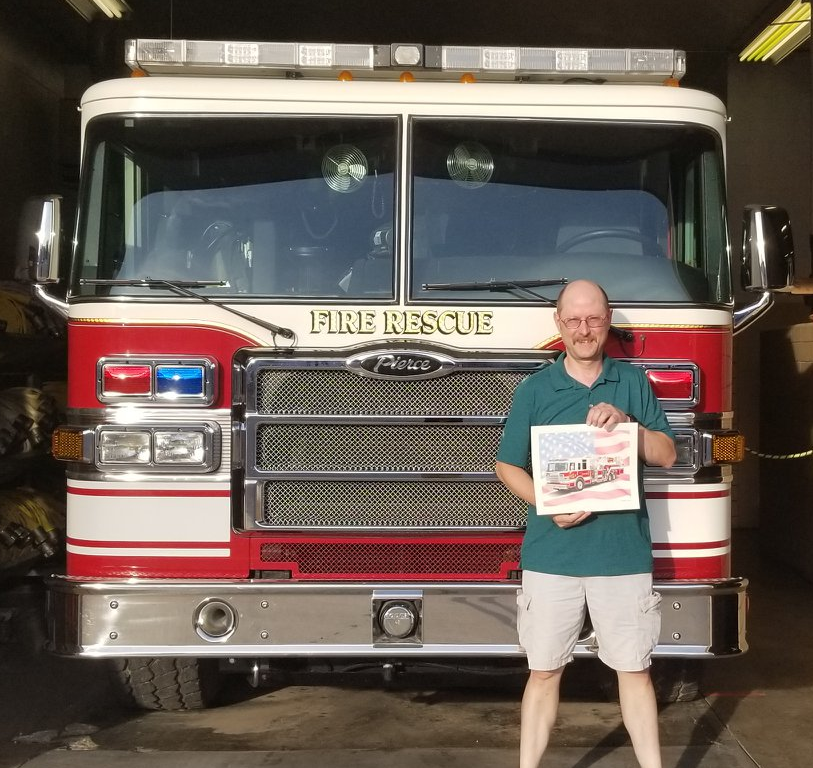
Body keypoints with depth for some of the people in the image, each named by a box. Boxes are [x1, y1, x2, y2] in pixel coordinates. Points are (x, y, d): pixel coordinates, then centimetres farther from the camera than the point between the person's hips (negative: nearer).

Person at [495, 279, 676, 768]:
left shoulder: (634, 383, 7)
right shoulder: (534, 389, 3)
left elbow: (667, 454, 5)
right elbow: (507, 466, 4)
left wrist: (625, 422, -13)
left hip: (624, 552, 1)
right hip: (551, 554, 0)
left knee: (635, 669, 9)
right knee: (544, 670, 7)